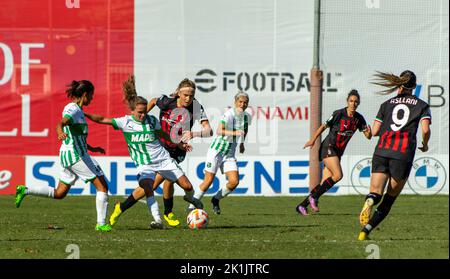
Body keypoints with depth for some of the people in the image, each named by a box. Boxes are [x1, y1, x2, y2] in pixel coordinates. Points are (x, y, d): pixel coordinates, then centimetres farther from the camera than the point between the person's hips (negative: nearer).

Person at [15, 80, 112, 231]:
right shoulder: (74, 110, -14)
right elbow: (61, 123, -34)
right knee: (102, 186, -4)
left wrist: (91, 148, 31)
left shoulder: (73, 108, 16)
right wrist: (60, 132, -57)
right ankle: (101, 224, -5)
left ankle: (24, 190, 8)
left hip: (67, 155, 10)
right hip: (77, 155, -10)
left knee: (59, 193, 15)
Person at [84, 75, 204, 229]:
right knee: (146, 186, -33)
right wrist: (85, 114, -21)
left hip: (163, 159, 2)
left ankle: (190, 198, 38)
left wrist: (179, 144, 24)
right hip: (144, 164, -2)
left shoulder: (152, 120, -3)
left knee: (187, 186, 1)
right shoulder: (125, 122, -9)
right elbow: (102, 120, -11)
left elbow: (162, 134, 17)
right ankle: (158, 220, -32)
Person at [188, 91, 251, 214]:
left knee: (234, 182, -10)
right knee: (208, 181, -7)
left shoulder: (247, 116, 4)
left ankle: (216, 199, 16)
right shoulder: (229, 114, -18)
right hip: (216, 150, -6)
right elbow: (219, 131, -31)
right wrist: (234, 133, -43)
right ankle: (192, 206, 8)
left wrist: (242, 143, 25)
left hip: (230, 153, 6)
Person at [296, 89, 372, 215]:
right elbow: (324, 126, -6)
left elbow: (368, 136, 4)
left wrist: (368, 132, -20)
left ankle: (302, 205, 8)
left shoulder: (359, 119, 3)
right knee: (338, 175, -24)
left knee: (325, 184, 0)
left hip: (338, 152, 6)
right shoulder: (339, 114, -13)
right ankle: (314, 197, -12)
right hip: (328, 147, -6)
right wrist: (313, 140, -15)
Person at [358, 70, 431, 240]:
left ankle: (370, 201, -40)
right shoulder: (421, 105, 10)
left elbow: (374, 131, 11)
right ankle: (366, 230, 1)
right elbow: (425, 129, -5)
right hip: (403, 155, -2)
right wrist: (425, 145, 15)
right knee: (390, 198, 12)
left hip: (381, 151, 2)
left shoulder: (387, 104, 16)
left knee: (375, 193, -2)